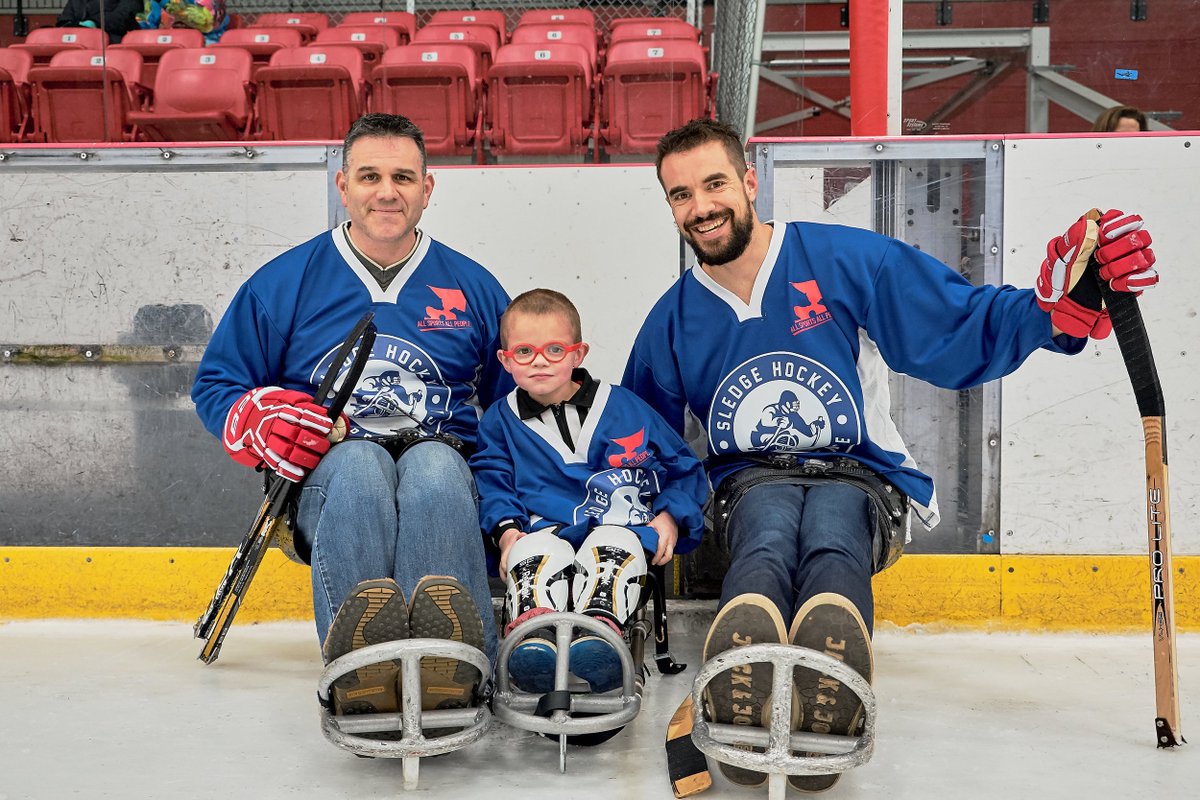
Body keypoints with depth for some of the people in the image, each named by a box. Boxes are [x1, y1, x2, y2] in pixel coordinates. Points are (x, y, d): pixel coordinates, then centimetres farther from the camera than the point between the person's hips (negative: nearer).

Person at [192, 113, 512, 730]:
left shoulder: (473, 286, 16)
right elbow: (215, 384, 17)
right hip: (331, 477, 0)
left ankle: (455, 657, -61)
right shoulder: (282, 283, 12)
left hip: (445, 465, 0)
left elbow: (516, 402, 22)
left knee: (434, 466, -37)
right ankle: (359, 655, -60)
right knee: (359, 459, -37)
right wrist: (258, 422, -7)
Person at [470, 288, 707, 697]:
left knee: (614, 546, -37)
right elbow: (491, 479, 10)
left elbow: (682, 466, 16)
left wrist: (672, 517, -2)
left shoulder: (624, 407, 12)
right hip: (543, 528, 1)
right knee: (535, 554, -36)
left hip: (618, 522, 0)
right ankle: (532, 630, -63)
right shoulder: (500, 419, 16)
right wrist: (506, 529, -10)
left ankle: (600, 629, -63)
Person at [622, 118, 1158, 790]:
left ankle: (828, 694, -66)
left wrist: (1059, 306, -24)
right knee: (768, 542, -35)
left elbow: (964, 329, -6)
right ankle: (742, 676, -66)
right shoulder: (671, 322, 7)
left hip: (858, 476, -1)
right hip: (752, 481, 1)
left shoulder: (845, 260, -3)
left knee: (831, 542, -36)